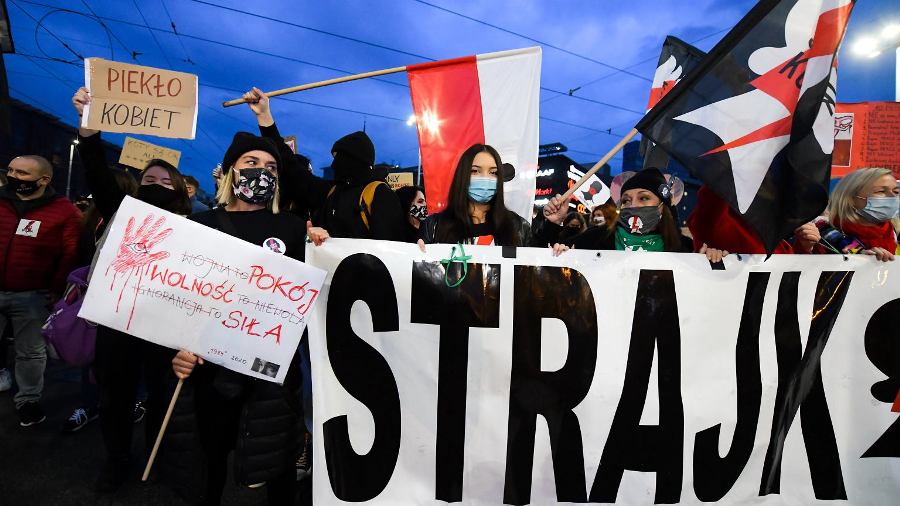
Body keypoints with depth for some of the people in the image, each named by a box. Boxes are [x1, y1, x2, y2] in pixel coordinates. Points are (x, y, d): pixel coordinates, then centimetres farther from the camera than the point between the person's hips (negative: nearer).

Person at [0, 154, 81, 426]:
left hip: (32, 296, -3)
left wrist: (56, 290, -9)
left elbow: (72, 255, -7)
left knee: (31, 352, 11)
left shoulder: (64, 211, -8)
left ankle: (28, 401, 27)